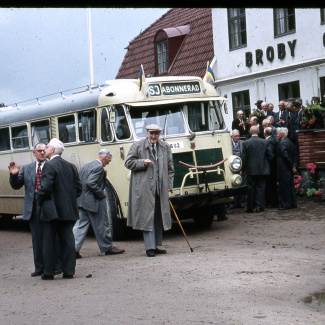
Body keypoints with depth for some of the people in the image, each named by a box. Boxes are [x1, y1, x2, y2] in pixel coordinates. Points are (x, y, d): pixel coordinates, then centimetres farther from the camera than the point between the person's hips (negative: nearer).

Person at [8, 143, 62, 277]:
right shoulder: (26, 169, 15)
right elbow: (16, 186, 13)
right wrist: (13, 175, -4)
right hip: (33, 209, 4)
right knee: (37, 238, 9)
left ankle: (56, 266, 11)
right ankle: (39, 267, 17)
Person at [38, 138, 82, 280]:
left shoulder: (49, 166, -11)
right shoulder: (71, 166, 10)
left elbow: (45, 187, -20)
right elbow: (78, 188, 10)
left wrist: (41, 199, -4)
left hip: (52, 210, -6)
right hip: (69, 210, 6)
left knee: (49, 241, 3)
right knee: (68, 240, 8)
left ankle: (48, 272, 7)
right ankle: (69, 271, 7)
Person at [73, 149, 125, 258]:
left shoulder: (86, 166, 13)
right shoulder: (99, 167, -16)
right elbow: (91, 183, -26)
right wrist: (101, 193, -16)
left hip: (82, 200, 9)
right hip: (94, 202, -9)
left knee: (81, 225, 7)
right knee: (101, 225, 4)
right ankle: (108, 248, 16)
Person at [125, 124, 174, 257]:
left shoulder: (165, 147, 14)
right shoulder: (137, 146, 2)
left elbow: (170, 167, 17)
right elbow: (128, 163, 1)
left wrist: (169, 185, 8)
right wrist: (143, 162, -14)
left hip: (160, 188, 5)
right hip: (144, 189, -4)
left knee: (159, 217, 9)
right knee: (147, 216, -6)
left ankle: (157, 246, 18)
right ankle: (150, 247, -4)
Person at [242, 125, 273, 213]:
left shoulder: (246, 143, -6)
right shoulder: (264, 142, -4)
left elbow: (244, 157, -5)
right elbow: (270, 156, -1)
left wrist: (245, 167, 10)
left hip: (251, 170, 0)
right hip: (262, 169, 0)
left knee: (250, 188, 6)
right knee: (260, 187, 6)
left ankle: (250, 207, 9)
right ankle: (259, 206, 2)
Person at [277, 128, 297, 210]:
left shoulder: (282, 143, -15)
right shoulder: (290, 142, 14)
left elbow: (285, 155, -22)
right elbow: (293, 156, 15)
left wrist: (292, 166, -15)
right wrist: (293, 166, 11)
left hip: (283, 169, -9)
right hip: (289, 169, 9)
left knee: (284, 187, -5)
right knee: (290, 186, 13)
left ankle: (285, 204, -2)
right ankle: (293, 203, 18)